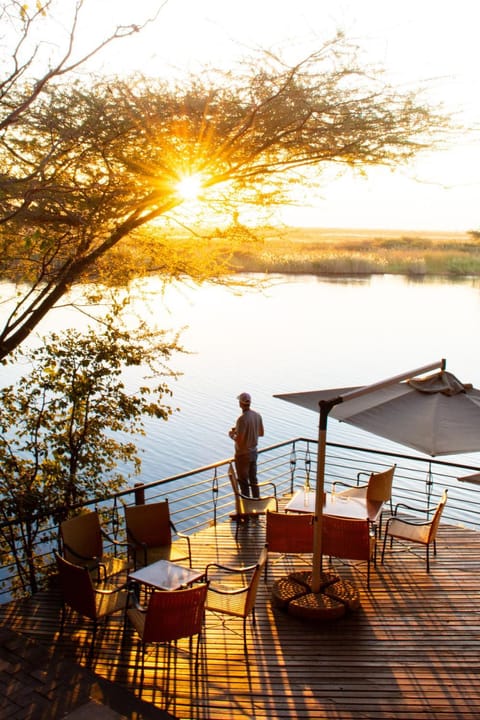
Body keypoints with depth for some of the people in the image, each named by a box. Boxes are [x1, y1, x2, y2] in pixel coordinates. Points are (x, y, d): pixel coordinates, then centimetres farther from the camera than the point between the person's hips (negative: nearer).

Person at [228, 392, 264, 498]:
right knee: (253, 479, 19)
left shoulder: (242, 419, -25)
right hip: (253, 452, 7)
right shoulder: (257, 415, -2)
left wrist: (232, 435, -4)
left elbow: (239, 440, -27)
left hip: (243, 454, -7)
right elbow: (261, 433, 10)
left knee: (243, 482, 6)